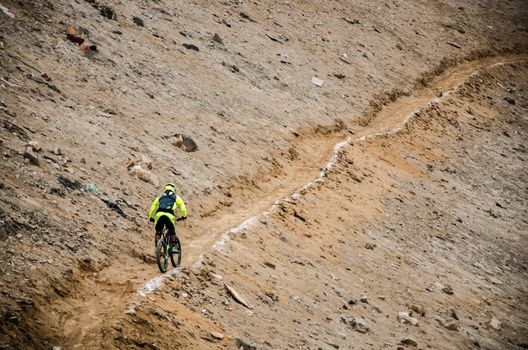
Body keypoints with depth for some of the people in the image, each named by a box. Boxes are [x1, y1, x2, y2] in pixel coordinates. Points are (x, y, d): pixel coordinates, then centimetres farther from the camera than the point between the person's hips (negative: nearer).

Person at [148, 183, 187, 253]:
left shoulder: (160, 197, 31)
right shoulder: (176, 197, 25)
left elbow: (153, 208, 27)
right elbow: (182, 207, 19)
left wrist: (151, 217, 34)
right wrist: (184, 216, 30)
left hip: (159, 214, 2)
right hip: (169, 215, -2)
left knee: (158, 232, 15)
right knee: (172, 232, 16)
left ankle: (156, 247, 6)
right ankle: (173, 247, 13)